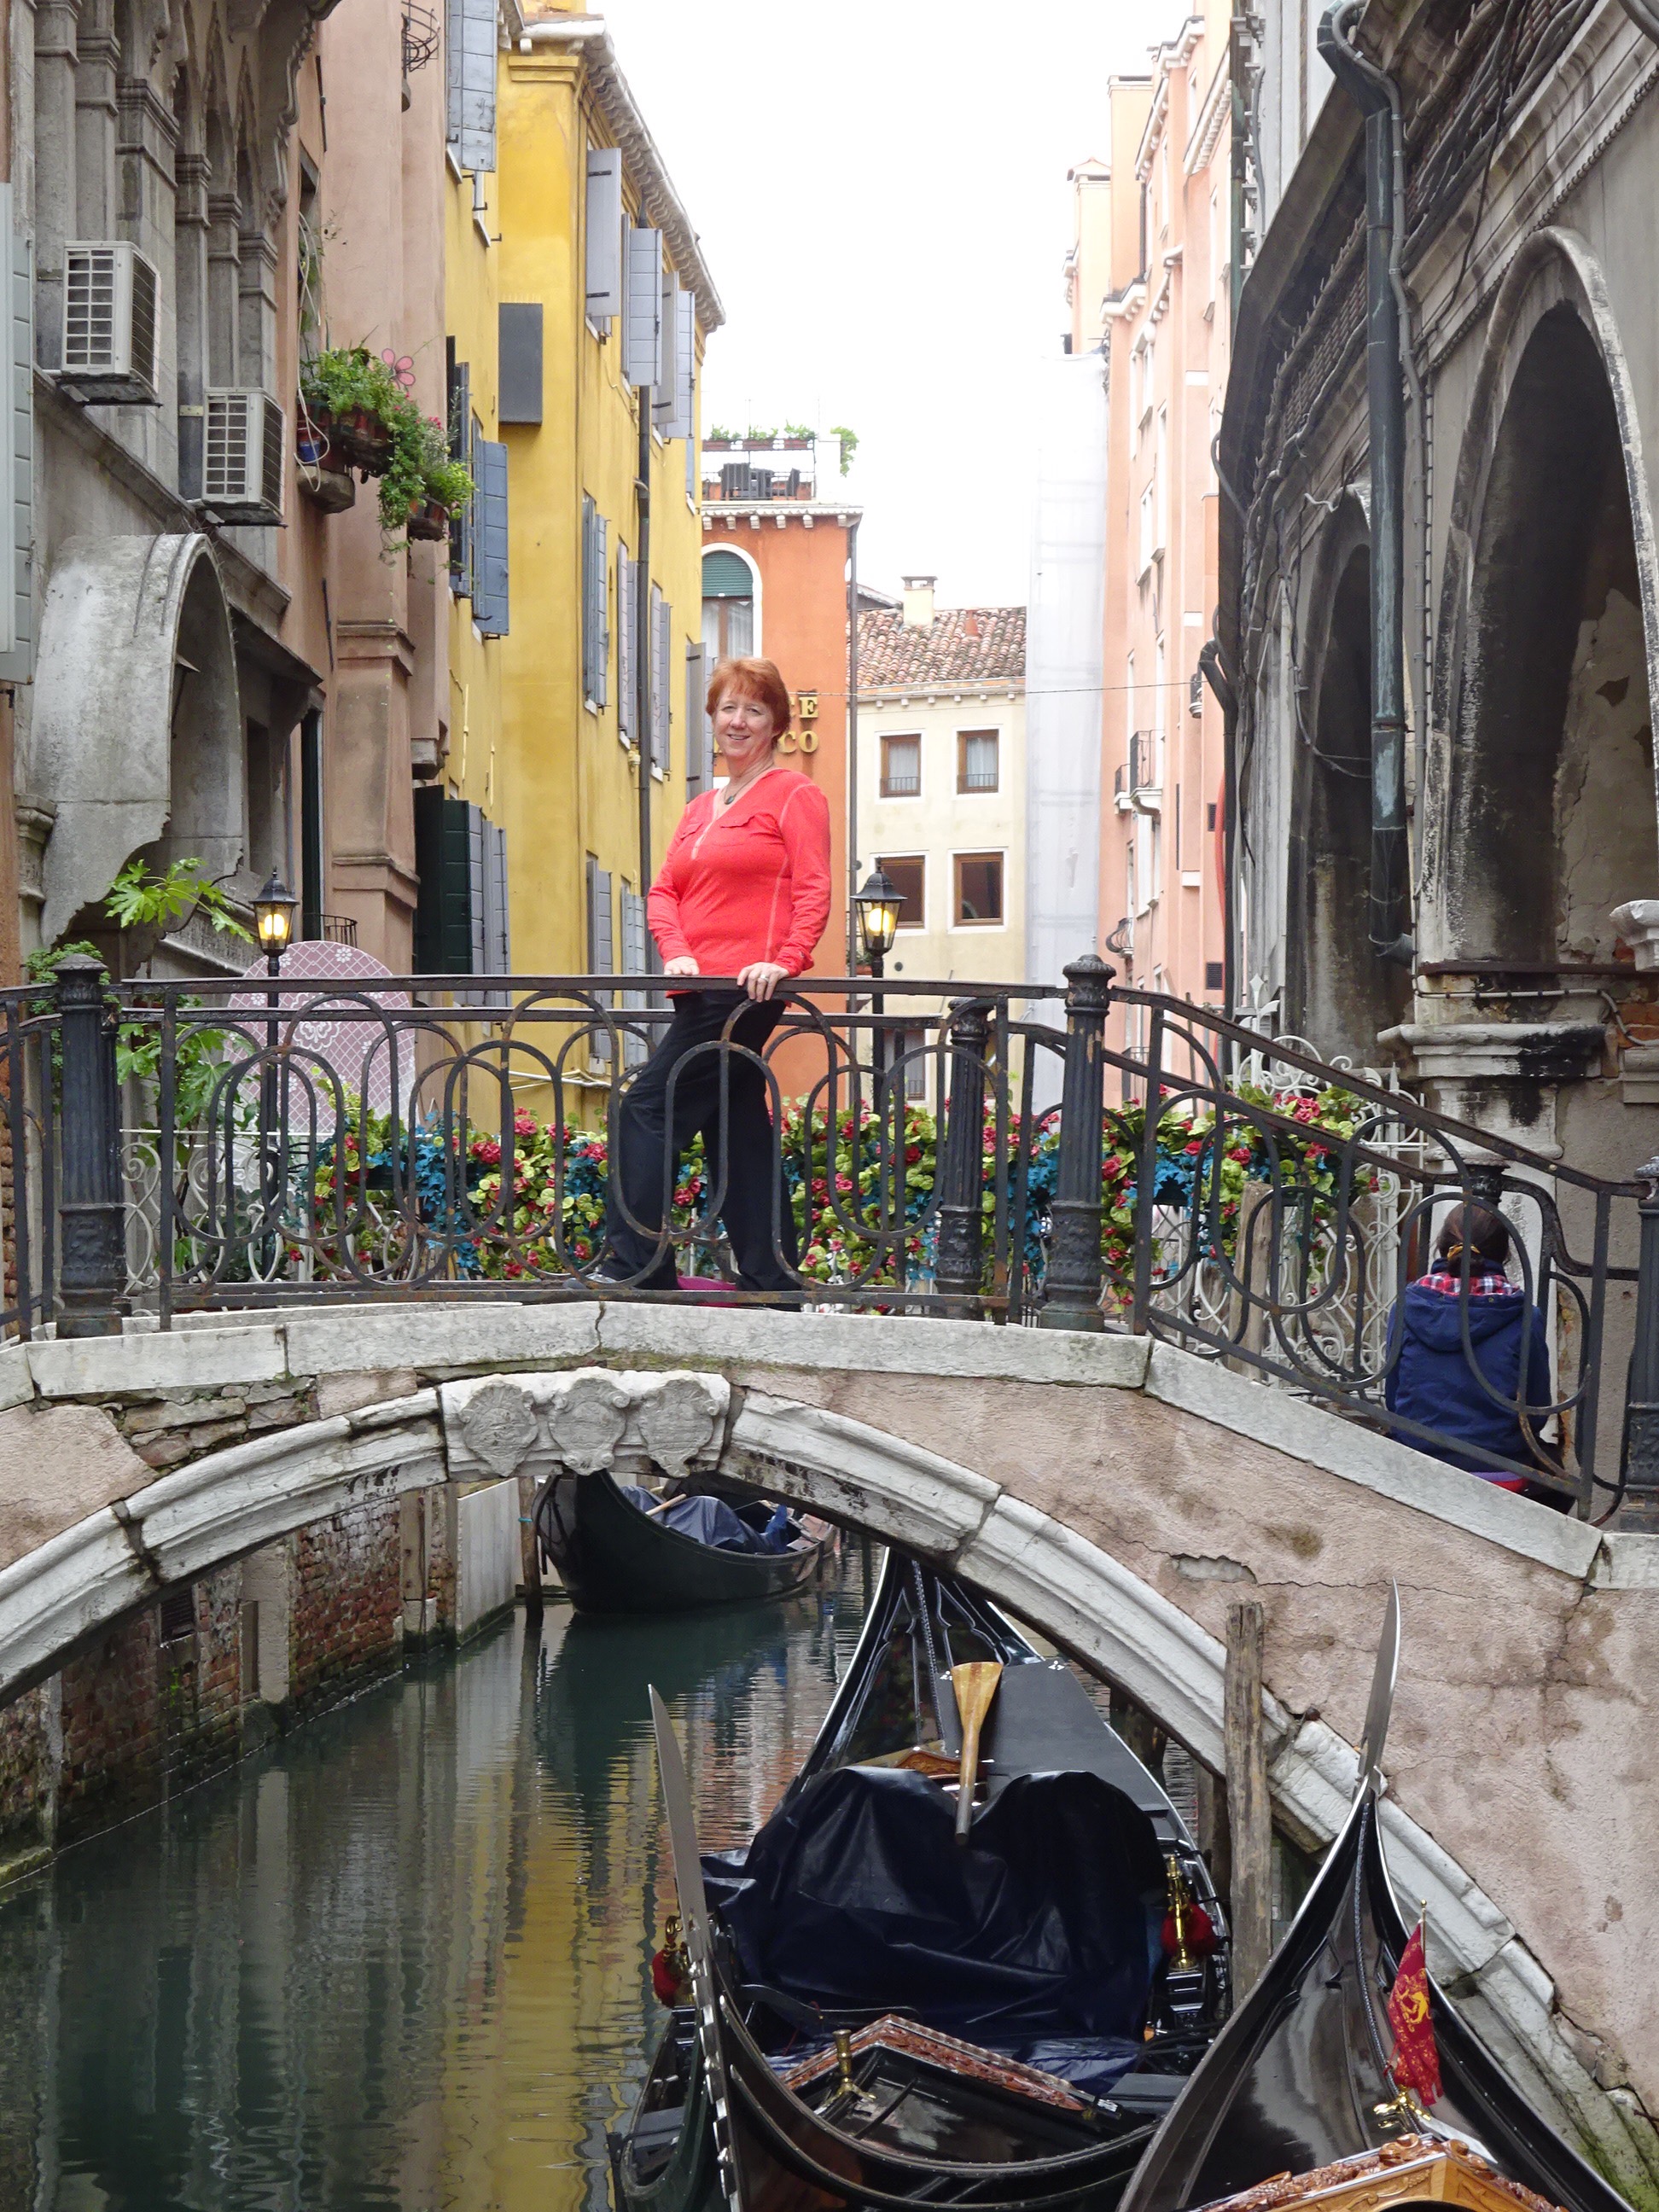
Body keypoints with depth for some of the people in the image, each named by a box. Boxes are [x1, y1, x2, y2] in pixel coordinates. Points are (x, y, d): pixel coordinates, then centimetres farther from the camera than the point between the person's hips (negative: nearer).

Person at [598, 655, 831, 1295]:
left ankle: (632, 1266, -12)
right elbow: (664, 892, 14)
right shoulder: (700, 809, 22)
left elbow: (813, 890, -10)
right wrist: (676, 951, -5)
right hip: (699, 993, 8)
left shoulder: (794, 795, 0)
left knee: (647, 1110, -13)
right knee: (737, 1132, 8)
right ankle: (772, 1280, 11)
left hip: (747, 990, -8)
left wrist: (787, 960, -24)